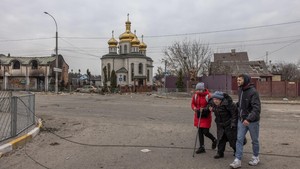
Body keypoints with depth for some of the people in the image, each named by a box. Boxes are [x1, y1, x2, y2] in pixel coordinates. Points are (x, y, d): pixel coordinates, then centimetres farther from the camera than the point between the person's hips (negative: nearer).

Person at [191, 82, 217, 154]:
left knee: (205, 132, -2)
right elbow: (193, 103, 10)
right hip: (198, 116, 5)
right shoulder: (195, 95, 1)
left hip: (206, 116, -5)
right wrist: (194, 108, -12)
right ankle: (202, 147, 21)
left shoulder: (208, 96, -15)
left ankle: (214, 140, 30)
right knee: (200, 132, 9)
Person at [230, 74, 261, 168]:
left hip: (252, 121, -6)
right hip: (241, 120, 6)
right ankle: (238, 160, 6)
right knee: (239, 139, 2)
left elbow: (256, 108, -25)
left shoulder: (253, 91, -19)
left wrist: (249, 119, -34)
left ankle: (256, 157, 33)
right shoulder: (240, 90, 4)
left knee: (254, 140, 13)